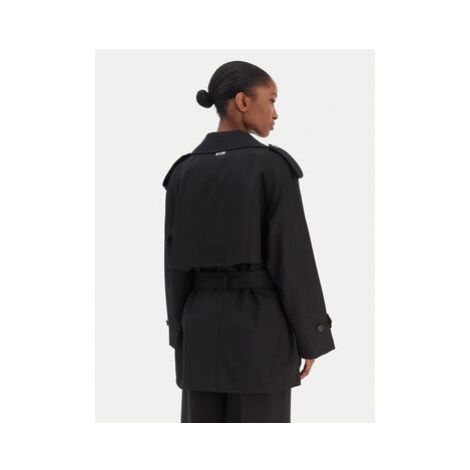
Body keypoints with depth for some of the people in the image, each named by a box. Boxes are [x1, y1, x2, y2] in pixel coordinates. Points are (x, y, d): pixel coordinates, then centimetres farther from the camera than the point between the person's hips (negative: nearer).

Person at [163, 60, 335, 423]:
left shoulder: (184, 172, 4)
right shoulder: (274, 167, -10)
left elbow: (177, 263, 5)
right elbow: (293, 258, -12)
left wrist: (181, 336, 13)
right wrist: (311, 339, -3)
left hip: (204, 326, 5)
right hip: (260, 327, -4)